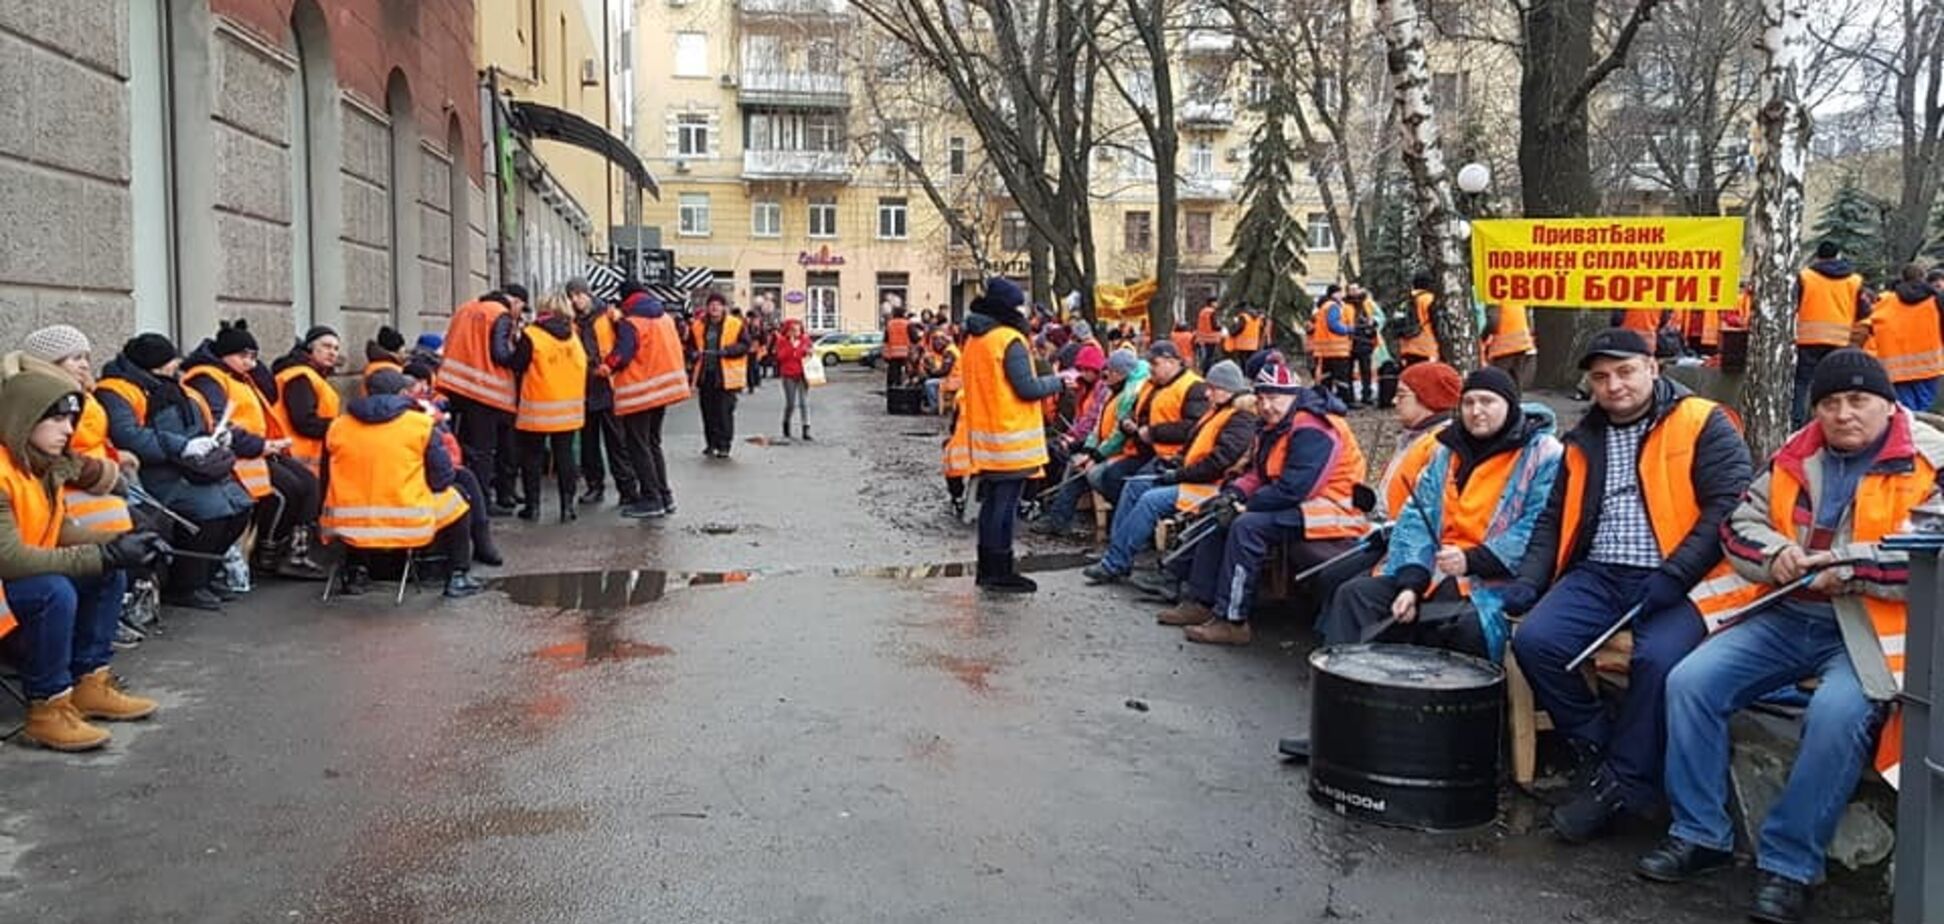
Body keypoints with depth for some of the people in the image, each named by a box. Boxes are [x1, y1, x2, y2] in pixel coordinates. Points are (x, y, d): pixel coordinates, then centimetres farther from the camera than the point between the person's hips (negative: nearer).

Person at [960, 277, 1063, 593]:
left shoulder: (975, 340, 11)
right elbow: (1027, 388, -18)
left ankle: (987, 569, 22)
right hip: (1011, 439, -8)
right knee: (1006, 506, -2)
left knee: (992, 503, 15)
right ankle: (1000, 573, 3)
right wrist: (1058, 382, -4)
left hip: (985, 437, 8)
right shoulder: (1010, 341, -16)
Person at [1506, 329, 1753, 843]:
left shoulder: (1703, 425, 3)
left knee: (1658, 659, -32)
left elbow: (1729, 506, -8)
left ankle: (1620, 785, -14)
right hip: (1597, 575, 5)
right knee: (1535, 641, -20)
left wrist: (1676, 574, -18)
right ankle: (1598, 753, -2)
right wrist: (1530, 580, 6)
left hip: (1675, 582, -5)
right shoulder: (1585, 440, 20)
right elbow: (1554, 519, 22)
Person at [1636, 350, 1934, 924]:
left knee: (1837, 714, -33)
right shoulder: (1796, 457, 13)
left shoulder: (1929, 462, -3)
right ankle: (1700, 836, -1)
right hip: (1787, 615, 5)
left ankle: (1787, 865, -17)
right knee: (1690, 681, -13)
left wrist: (1848, 567, -19)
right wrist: (1775, 555, -6)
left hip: (1869, 629, -5)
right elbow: (1740, 524, 15)